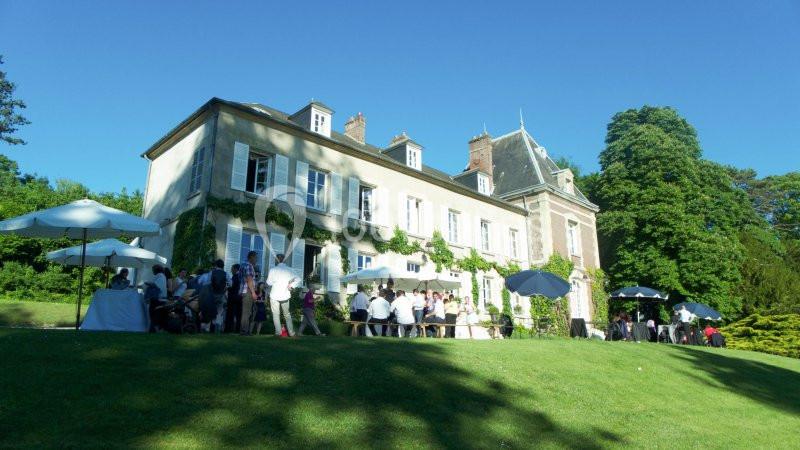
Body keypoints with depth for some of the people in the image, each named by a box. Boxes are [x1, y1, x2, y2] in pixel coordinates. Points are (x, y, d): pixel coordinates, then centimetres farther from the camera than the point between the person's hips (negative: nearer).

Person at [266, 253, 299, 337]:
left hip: (275, 296, -3)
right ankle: (291, 333, 12)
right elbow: (297, 279, 1)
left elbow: (269, 283, -5)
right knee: (287, 315, 13)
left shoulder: (273, 270, -10)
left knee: (276, 315, 7)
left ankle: (278, 332, 0)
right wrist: (291, 285, -1)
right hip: (285, 296, 3)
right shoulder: (289, 270, 2)